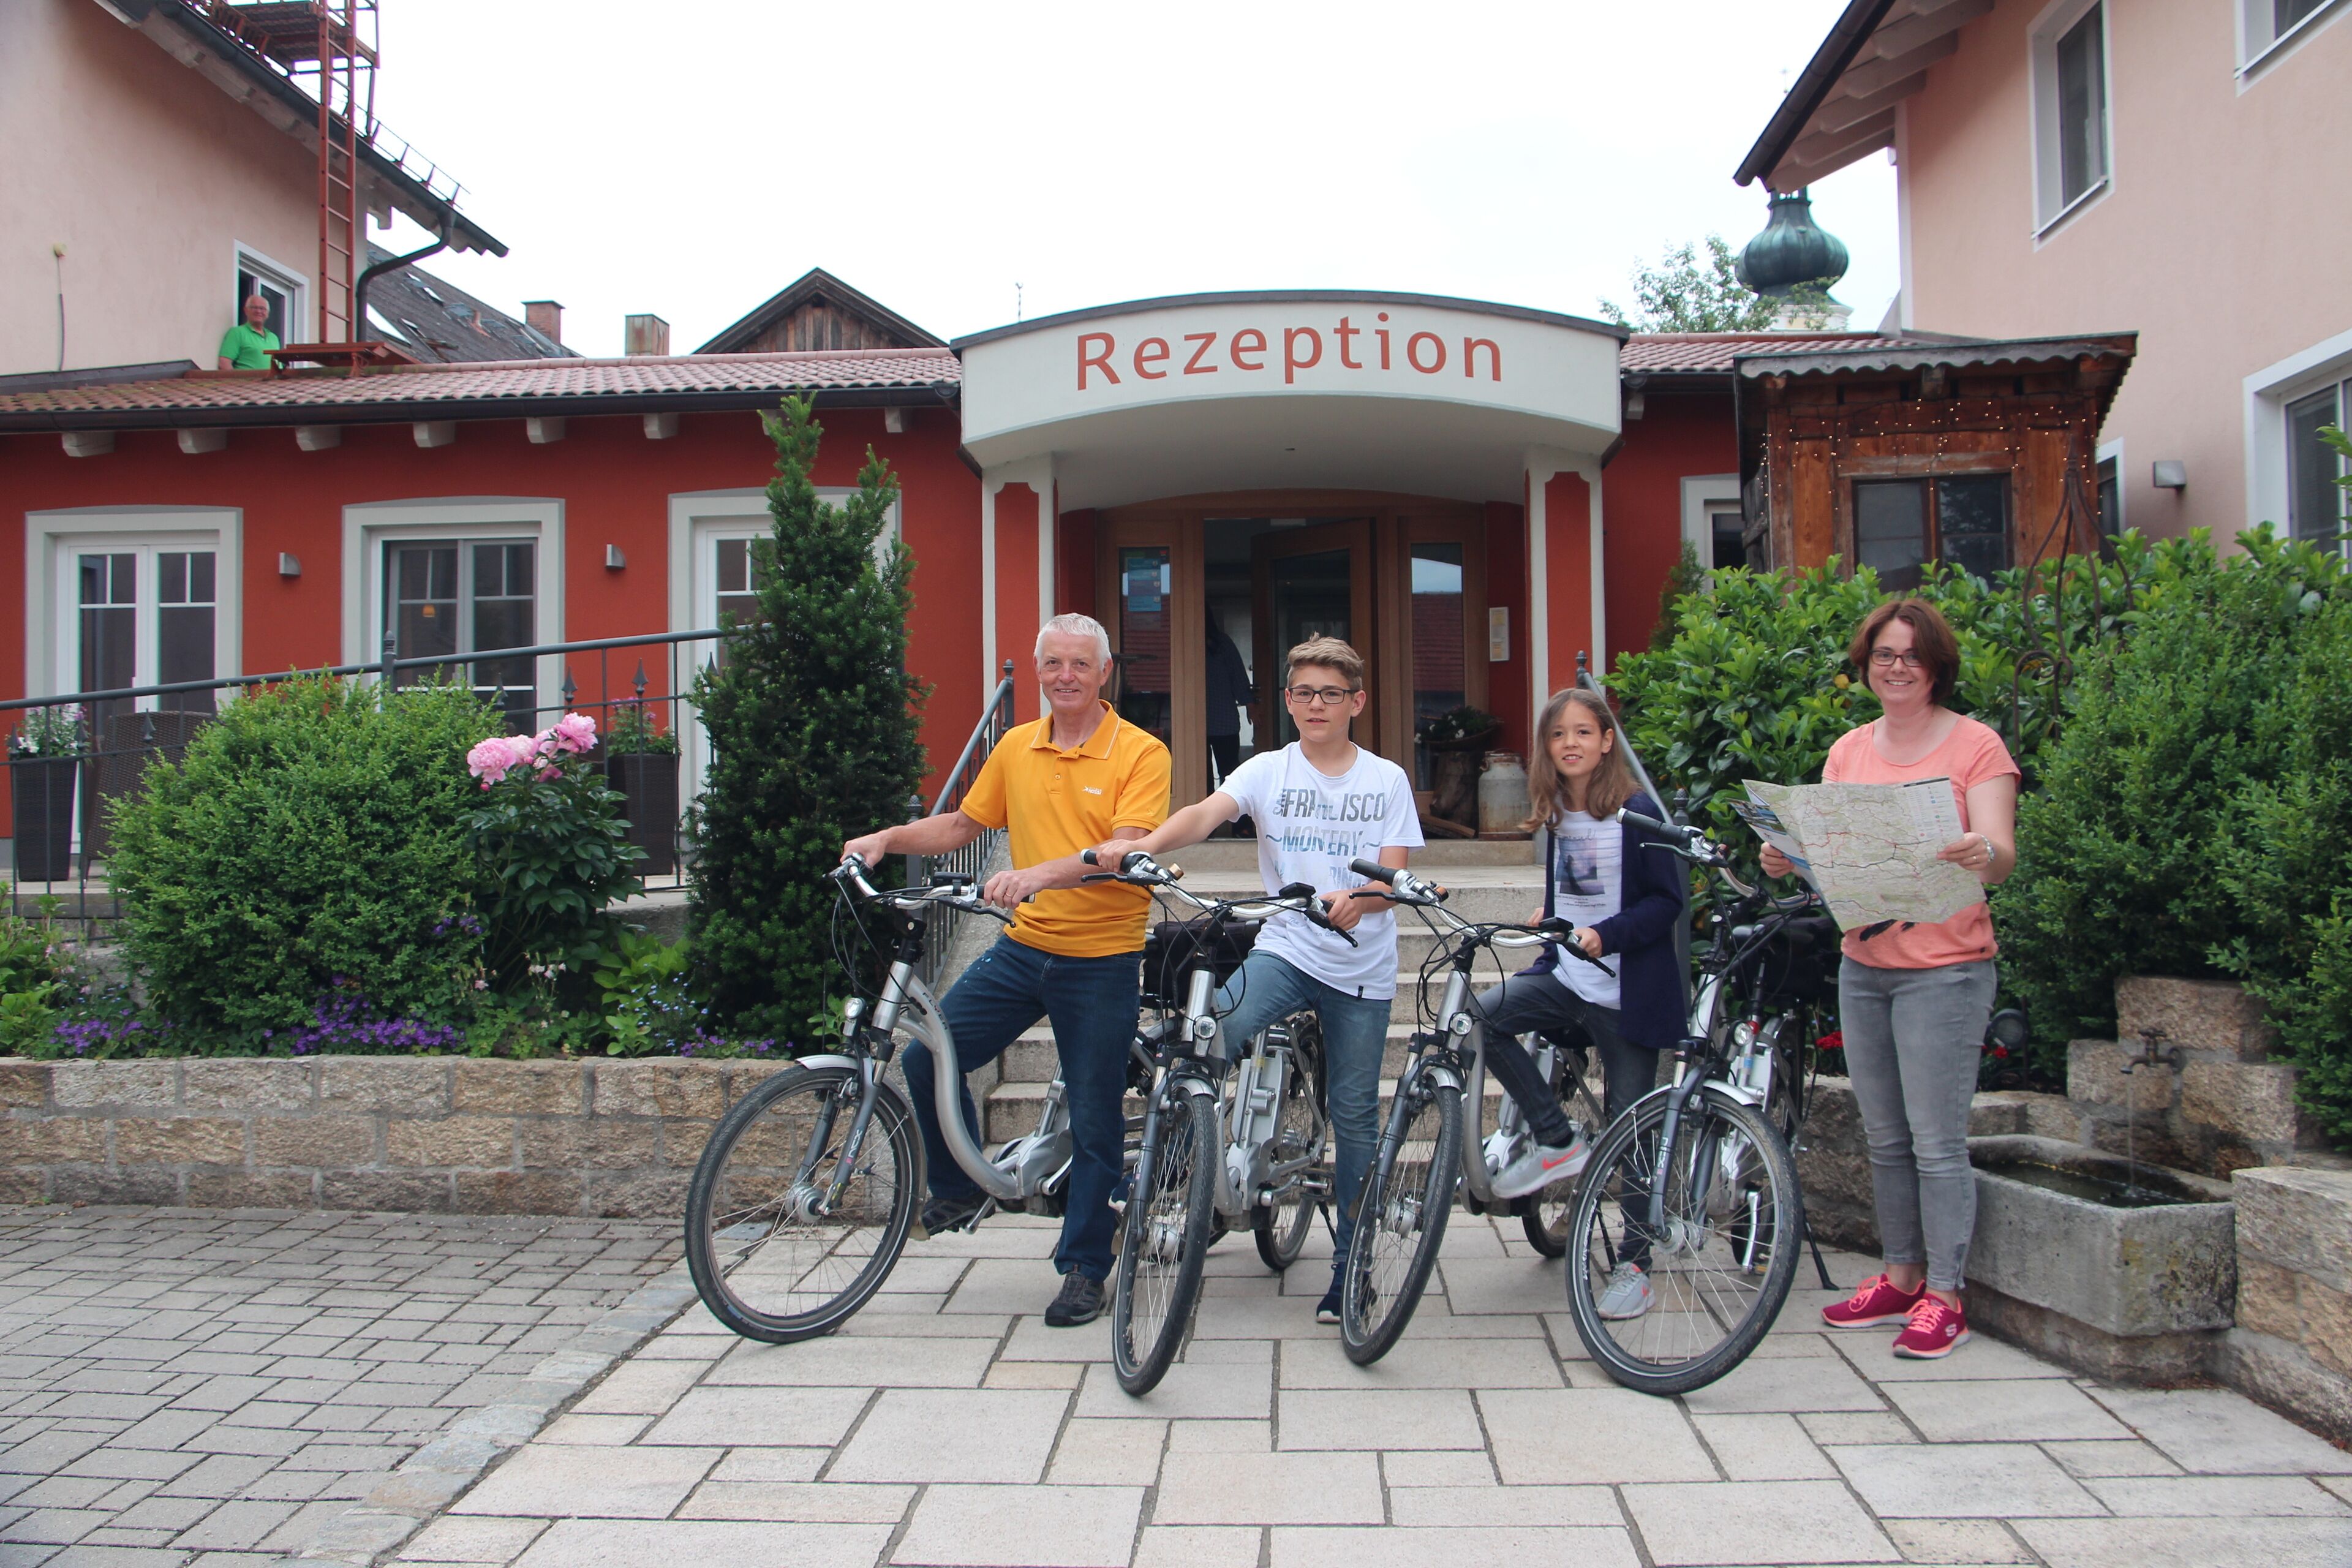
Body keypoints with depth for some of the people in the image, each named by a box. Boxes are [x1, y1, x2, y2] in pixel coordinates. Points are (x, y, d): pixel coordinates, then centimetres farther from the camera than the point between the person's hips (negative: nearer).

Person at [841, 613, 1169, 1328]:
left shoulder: (1139, 754, -9)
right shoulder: (1016, 748, 9)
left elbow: (1127, 849, -22)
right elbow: (963, 823, 19)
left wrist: (1042, 873, -37)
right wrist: (888, 838, 4)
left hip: (1102, 959, -5)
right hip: (1023, 947, 5)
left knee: (1095, 1120, 3)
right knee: (927, 1056, -4)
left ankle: (1084, 1268, 19)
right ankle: (961, 1188, 20)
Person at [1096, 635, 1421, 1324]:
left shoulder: (1386, 780, 3)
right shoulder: (1268, 770, 2)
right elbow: (1207, 813, -16)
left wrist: (1357, 899, -28)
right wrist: (1140, 845, -36)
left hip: (1361, 968, 0)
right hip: (1283, 949, 0)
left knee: (1355, 1117, 6)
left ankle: (1351, 1267, 20)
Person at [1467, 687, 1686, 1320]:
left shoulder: (1638, 813, -10)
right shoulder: (1558, 814, 9)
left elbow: (1668, 901, -12)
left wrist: (1606, 934, -24)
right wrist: (1551, 917, 11)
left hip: (1628, 991, -6)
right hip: (1565, 975, 6)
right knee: (1480, 1017, -20)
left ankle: (1634, 1262, 17)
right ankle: (1559, 1141, -5)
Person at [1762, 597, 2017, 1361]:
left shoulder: (1974, 745, -4)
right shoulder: (1849, 751, 11)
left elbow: (2000, 854, -13)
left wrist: (1982, 854, -36)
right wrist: (1786, 858, -15)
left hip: (1944, 971, -5)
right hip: (1863, 964, 6)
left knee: (1937, 1142, -2)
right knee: (1885, 1139, 13)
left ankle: (1943, 1299, 9)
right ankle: (1900, 1277, 26)